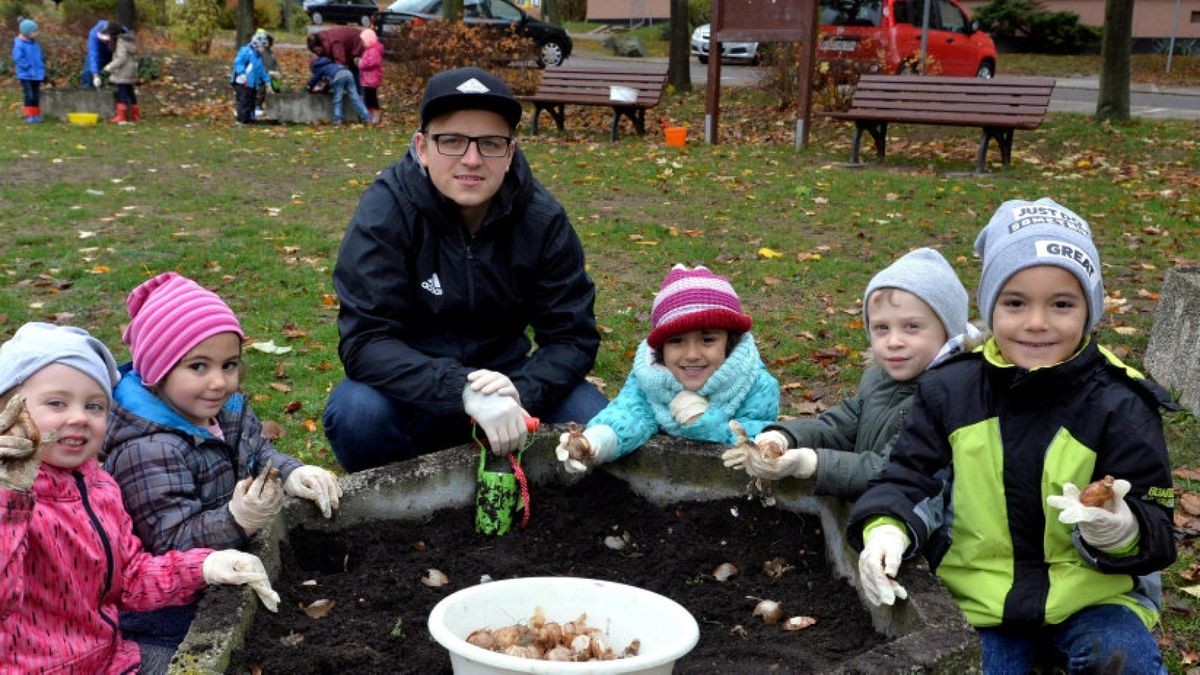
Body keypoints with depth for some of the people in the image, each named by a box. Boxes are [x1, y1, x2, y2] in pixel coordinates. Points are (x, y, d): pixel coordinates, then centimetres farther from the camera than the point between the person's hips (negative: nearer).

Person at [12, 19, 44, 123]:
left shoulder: (35, 43, 8)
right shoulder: (19, 44, -14)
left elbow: (40, 57, 17)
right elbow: (18, 58, -18)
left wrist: (42, 67, 11)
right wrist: (28, 67, -18)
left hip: (36, 75, 6)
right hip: (25, 75, -6)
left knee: (36, 95, 11)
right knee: (29, 95, -8)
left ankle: (36, 114, 21)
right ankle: (29, 115, 2)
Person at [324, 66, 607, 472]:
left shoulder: (543, 220, -10)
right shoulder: (385, 211, -18)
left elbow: (572, 337, -8)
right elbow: (364, 341, -25)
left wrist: (521, 391, -30)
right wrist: (464, 390, -39)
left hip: (505, 377, 2)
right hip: (413, 390, -2)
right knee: (356, 413, -33)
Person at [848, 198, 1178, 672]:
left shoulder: (1119, 404, -9)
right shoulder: (949, 389, -4)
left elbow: (1155, 534, -8)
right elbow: (912, 477, 2)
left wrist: (1119, 530, -33)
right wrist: (887, 528, -20)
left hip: (1093, 597, -2)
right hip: (979, 598, 2)